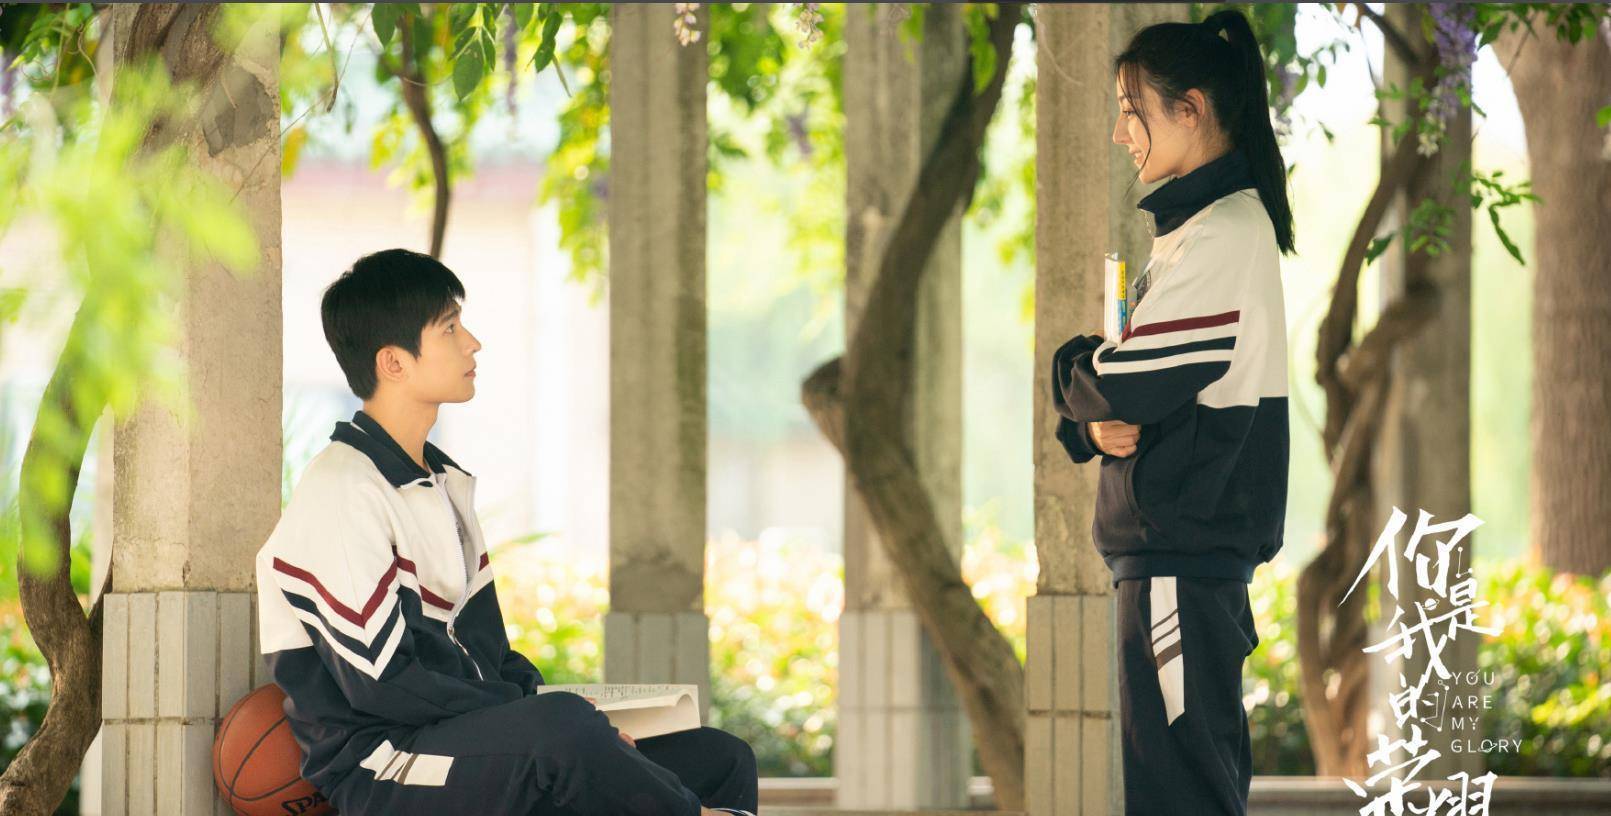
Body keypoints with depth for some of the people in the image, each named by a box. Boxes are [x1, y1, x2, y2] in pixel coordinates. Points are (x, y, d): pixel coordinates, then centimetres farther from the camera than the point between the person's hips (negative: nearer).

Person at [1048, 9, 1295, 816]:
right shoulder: (1197, 221, 18)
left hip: (1180, 553, -10)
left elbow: (1129, 382, -20)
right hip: (1180, 545, 10)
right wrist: (1096, 422, -4)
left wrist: (1073, 372, 1)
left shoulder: (1222, 232, -14)